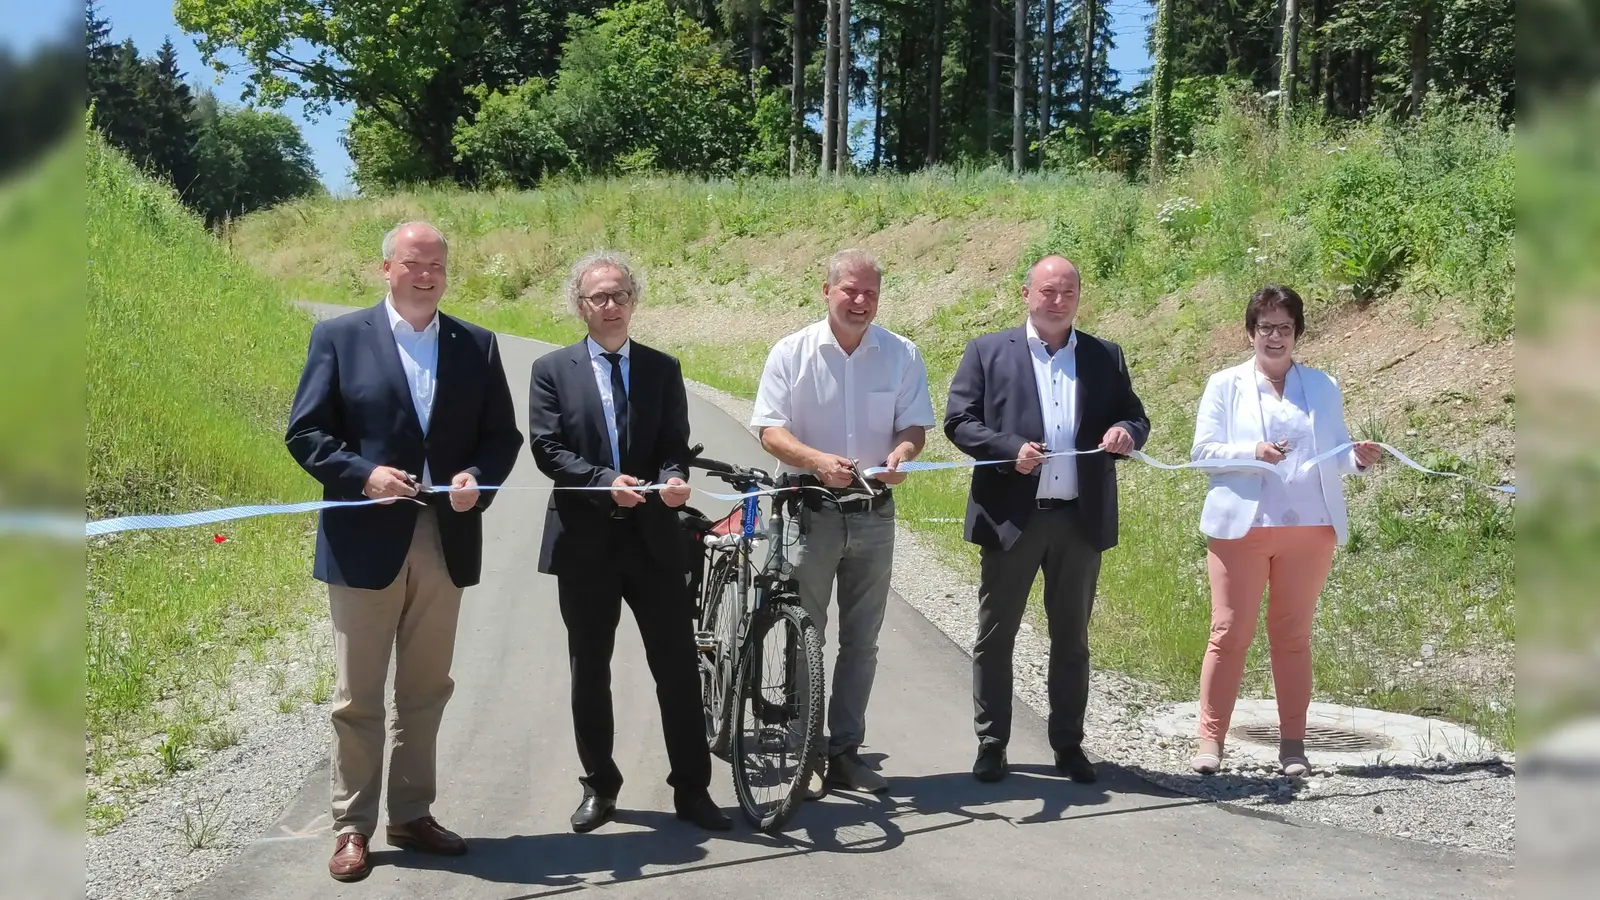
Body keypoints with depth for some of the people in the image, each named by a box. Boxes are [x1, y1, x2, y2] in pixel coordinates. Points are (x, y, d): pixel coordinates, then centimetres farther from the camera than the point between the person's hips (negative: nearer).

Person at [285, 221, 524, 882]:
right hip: (365, 541, -3)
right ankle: (352, 826, 16)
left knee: (425, 691, 13)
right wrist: (363, 475, -18)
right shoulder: (339, 337, 0)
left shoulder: (477, 346, 8)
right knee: (358, 697, 4)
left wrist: (477, 478, -11)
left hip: (446, 541, 3)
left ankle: (411, 815, 26)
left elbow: (503, 435, 8)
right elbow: (304, 432, -3)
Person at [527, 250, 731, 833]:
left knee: (679, 665, 2)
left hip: (653, 540, 1)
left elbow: (675, 446, 4)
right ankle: (599, 786, 24)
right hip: (584, 541, -1)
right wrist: (605, 482, -20)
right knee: (589, 671, 10)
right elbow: (547, 449, -6)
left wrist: (673, 479, -19)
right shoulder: (553, 370, 3)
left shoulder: (662, 369, 9)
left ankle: (692, 788, 13)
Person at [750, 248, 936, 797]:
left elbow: (915, 425, 3)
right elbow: (770, 431, -8)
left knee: (861, 641, 8)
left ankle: (846, 752, 18)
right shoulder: (792, 352, -3)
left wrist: (901, 453, -21)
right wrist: (818, 460, -27)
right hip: (809, 511, -2)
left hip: (874, 515, 2)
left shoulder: (902, 355, 3)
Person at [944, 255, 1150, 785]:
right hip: (1010, 516, -2)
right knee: (995, 635, 5)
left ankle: (1068, 744, 23)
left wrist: (1126, 433, -11)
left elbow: (1135, 418, 13)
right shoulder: (987, 352, 2)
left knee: (1071, 638, 11)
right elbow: (958, 421, -3)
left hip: (1082, 518, 2)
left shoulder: (1105, 357, 11)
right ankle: (991, 745, 16)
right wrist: (1010, 449, -19)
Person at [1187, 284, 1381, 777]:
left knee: (1293, 633, 8)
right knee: (1230, 631, -2)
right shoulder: (1225, 385, 6)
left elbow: (1335, 451, 10)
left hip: (1308, 527, 2)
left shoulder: (1322, 387, 12)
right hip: (1241, 525, -2)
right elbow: (1203, 449, -3)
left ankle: (1292, 741, 14)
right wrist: (1253, 452, -19)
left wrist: (1358, 457, -13)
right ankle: (1211, 738, 2)